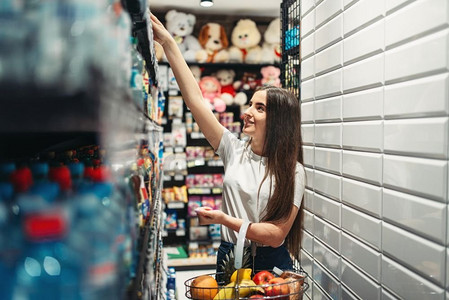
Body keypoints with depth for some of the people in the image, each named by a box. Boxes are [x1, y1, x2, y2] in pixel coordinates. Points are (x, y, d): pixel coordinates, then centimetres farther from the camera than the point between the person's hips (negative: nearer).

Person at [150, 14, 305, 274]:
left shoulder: (293, 171, -10)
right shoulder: (235, 150, -2)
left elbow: (276, 234, -15)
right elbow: (196, 99, -7)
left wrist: (224, 219, -23)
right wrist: (168, 43, -9)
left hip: (271, 263, -3)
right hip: (229, 257, 3)